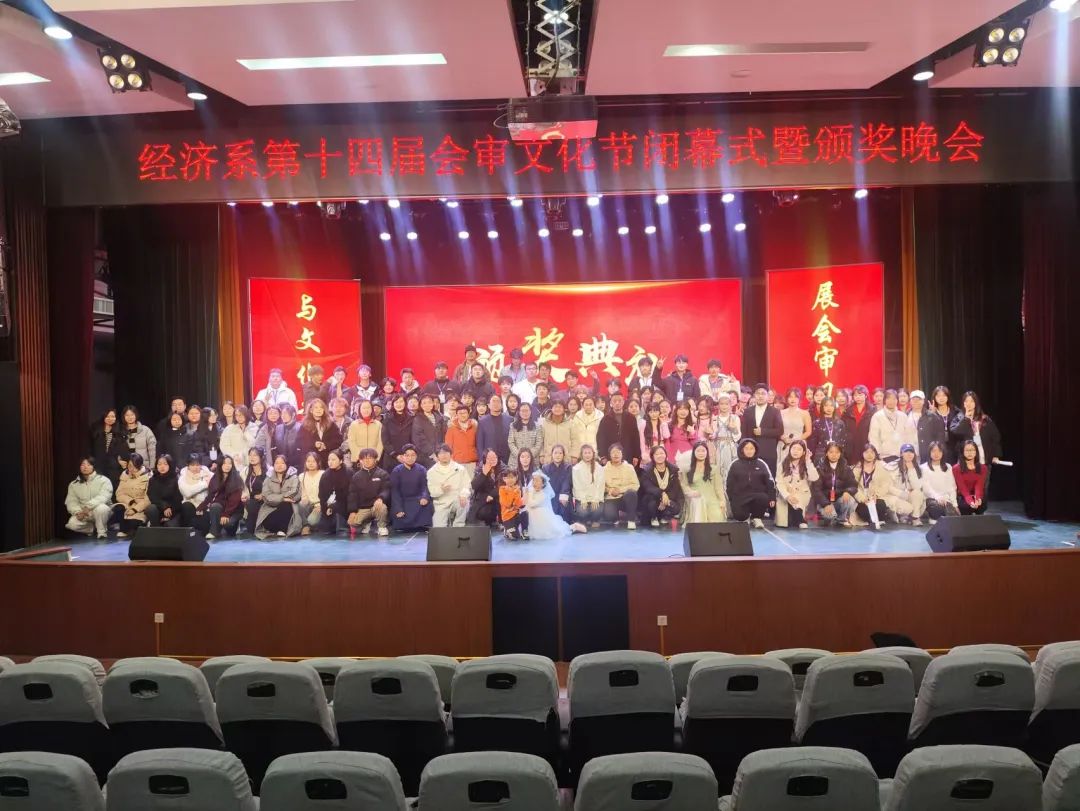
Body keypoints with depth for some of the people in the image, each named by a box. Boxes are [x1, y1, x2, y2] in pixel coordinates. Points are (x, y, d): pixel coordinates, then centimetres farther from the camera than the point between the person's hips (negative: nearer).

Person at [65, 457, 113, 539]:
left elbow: (104, 496, -20)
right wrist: (78, 512, -21)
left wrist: (89, 506, -33)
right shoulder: (74, 484, 7)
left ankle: (102, 532, -14)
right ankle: (93, 529, 5)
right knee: (72, 524, -25)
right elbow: (71, 502, -1)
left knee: (100, 508, -38)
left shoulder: (103, 480, -6)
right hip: (83, 515, 3)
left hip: (102, 511, -3)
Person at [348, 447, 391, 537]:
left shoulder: (383, 474, 1)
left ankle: (382, 526, -7)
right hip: (362, 508, 3)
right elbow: (352, 495, 5)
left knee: (382, 507, -38)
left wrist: (380, 498, -33)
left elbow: (386, 490, -10)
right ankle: (366, 523, 15)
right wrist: (352, 511, -8)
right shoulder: (356, 476, 9)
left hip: (377, 505, -3)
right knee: (352, 522, -22)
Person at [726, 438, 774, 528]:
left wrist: (772, 498, -2)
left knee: (764, 499, -34)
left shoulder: (761, 464, 9)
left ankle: (756, 517, -2)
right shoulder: (735, 464, 7)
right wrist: (731, 499, 2)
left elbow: (770, 481, 7)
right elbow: (729, 483, 9)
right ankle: (746, 517, 17)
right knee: (739, 516, -25)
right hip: (740, 496, -1)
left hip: (758, 495, 1)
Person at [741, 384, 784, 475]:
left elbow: (780, 431, -3)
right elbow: (744, 432, 9)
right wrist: (743, 450, 1)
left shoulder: (775, 412, 4)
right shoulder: (747, 411, 11)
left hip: (769, 454, -2)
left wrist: (762, 431, -12)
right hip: (751, 452, 2)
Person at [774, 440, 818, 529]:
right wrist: (787, 495, -22)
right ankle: (801, 519, 2)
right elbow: (779, 483, -6)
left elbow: (814, 478, -15)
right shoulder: (783, 464, 2)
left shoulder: (806, 465, 3)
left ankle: (800, 519, -15)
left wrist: (808, 461, -13)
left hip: (802, 495, 0)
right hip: (786, 495, 0)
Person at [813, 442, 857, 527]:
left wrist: (848, 492, -29)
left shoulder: (846, 468, 2)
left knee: (850, 500, -31)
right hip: (825, 501, -3)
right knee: (830, 514, -34)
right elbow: (817, 489, -11)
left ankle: (842, 519, 0)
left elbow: (853, 486, -4)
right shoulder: (820, 468, -5)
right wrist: (826, 504, -27)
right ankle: (829, 518, 6)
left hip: (840, 500, 3)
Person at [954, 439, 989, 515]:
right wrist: (970, 501, -33)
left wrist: (978, 499, -32)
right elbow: (962, 488, -14)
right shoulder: (956, 468, -4)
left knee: (981, 504, -31)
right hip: (963, 498, -2)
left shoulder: (982, 468, 5)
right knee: (966, 505, -34)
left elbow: (979, 486, -9)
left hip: (977, 498, 2)